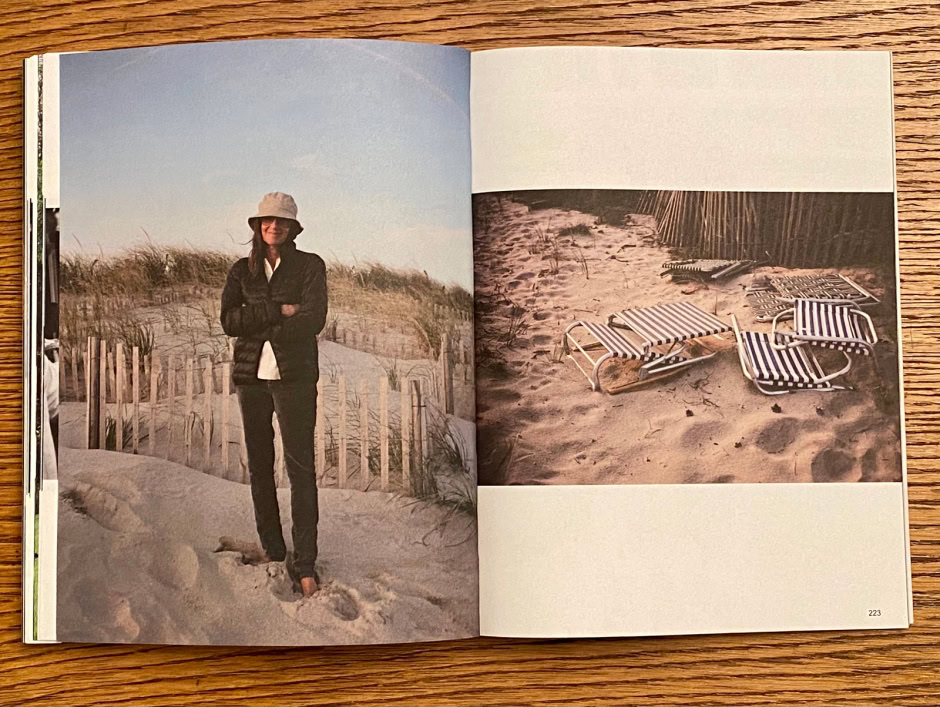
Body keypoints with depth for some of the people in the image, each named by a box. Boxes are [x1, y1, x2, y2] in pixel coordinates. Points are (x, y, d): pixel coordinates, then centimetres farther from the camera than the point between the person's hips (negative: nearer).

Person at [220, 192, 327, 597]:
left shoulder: (310, 266, 4)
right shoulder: (242, 270, 13)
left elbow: (312, 321, -9)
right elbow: (228, 321, -2)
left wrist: (257, 326, -6)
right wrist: (278, 312, -12)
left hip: (294, 375, -4)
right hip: (250, 376, 4)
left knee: (300, 468, -6)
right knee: (258, 466, 8)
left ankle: (305, 564, -2)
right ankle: (272, 551, 20)